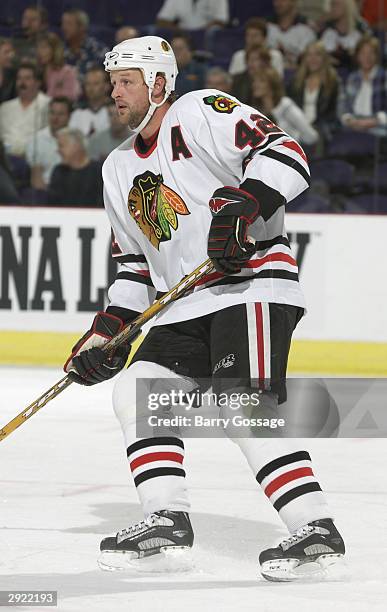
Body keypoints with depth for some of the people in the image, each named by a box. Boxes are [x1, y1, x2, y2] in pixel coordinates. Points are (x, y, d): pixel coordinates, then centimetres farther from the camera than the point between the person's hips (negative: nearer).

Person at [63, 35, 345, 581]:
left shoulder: (203, 114, -6)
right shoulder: (119, 169, 19)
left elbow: (285, 154, -18)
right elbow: (134, 264, 23)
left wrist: (239, 204, -31)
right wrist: (106, 331, 12)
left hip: (253, 284, -9)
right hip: (182, 308, 9)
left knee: (245, 408, -22)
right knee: (137, 393, -1)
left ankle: (316, 529, -21)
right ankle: (167, 518, 2)